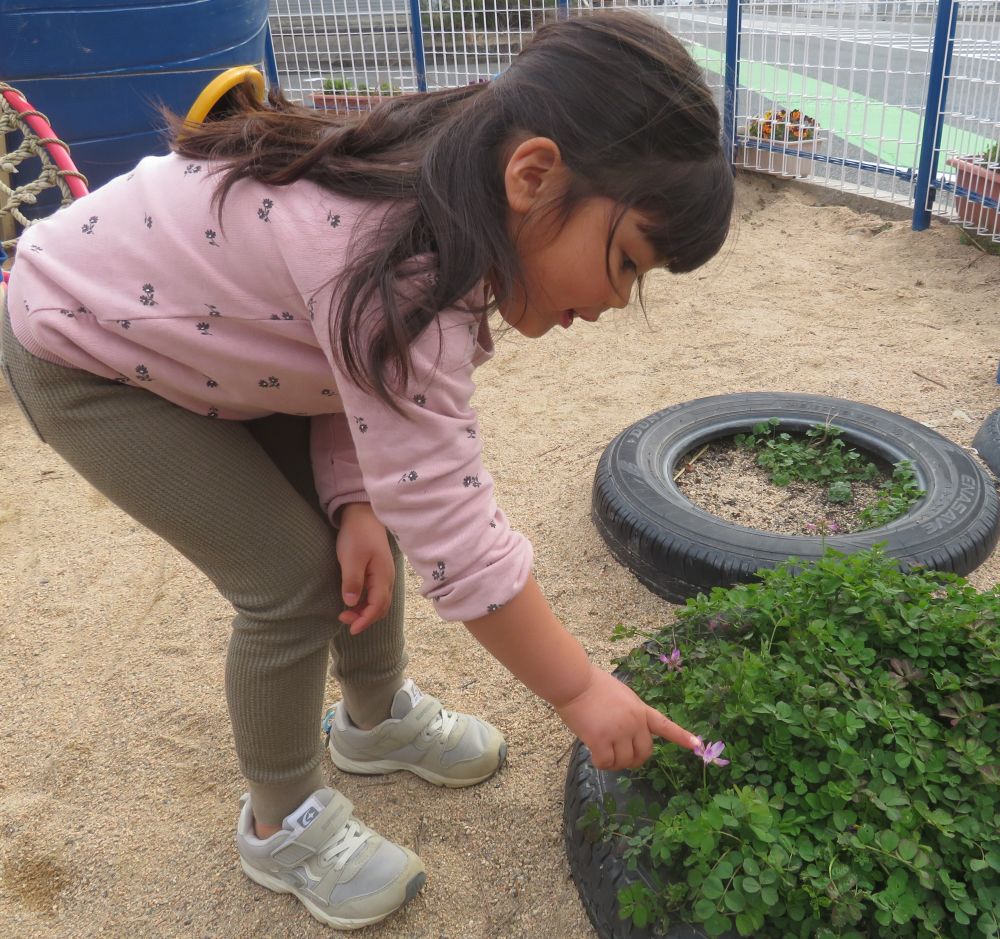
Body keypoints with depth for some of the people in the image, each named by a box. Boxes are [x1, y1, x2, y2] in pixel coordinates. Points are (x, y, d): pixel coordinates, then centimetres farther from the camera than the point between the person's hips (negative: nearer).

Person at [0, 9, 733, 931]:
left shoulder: (449, 191, -14)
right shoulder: (397, 270, -40)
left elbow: (357, 371, -4)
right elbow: (452, 530, -35)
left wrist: (355, 503, -19)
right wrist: (580, 690, -23)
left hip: (193, 332, 8)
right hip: (83, 351, -7)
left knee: (370, 526, 6)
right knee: (296, 577, -11)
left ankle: (377, 716, 32)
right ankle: (282, 822, 14)